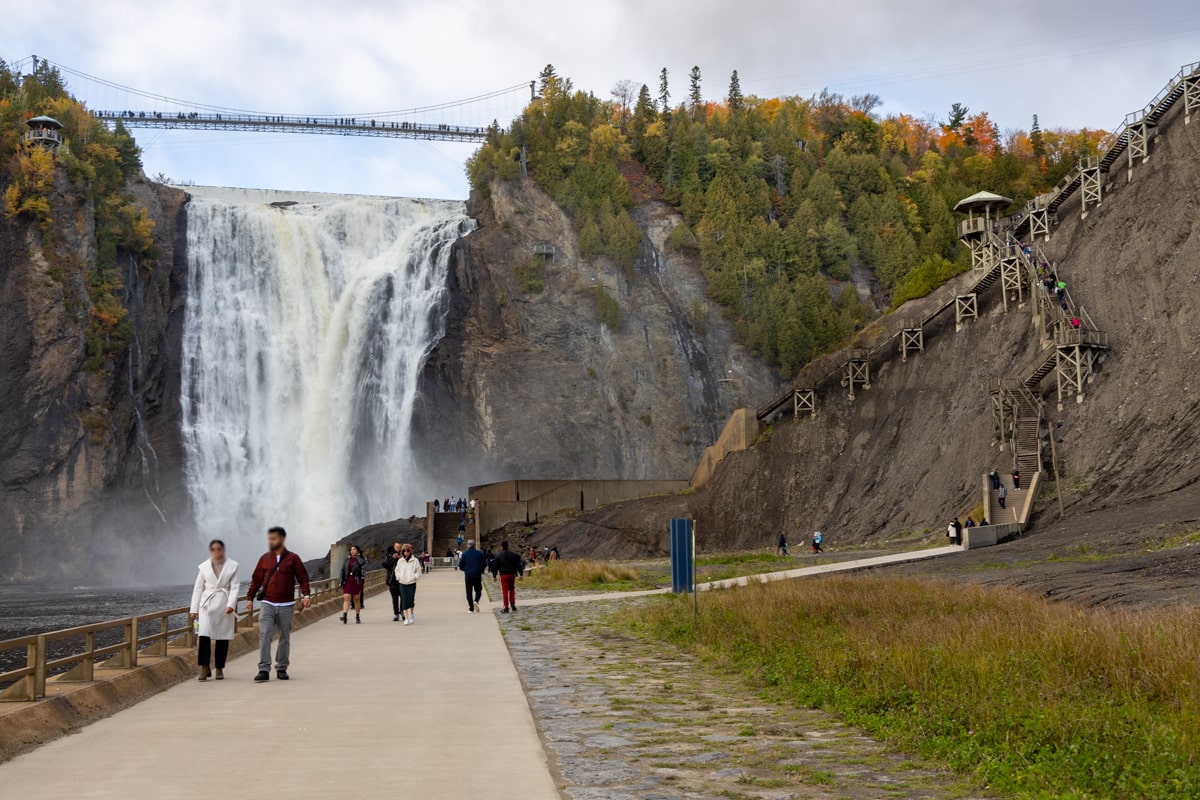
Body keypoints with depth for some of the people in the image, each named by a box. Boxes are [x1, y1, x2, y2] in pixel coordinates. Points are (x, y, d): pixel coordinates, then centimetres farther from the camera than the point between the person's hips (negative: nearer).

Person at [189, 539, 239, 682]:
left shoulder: (232, 566, 3)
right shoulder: (204, 566, 6)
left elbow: (234, 587, 0)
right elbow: (198, 588, 10)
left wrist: (231, 605, -13)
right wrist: (194, 609, 6)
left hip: (224, 605, 0)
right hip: (207, 604, 0)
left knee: (223, 638, 4)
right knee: (204, 635, -13)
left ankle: (220, 669, 15)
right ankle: (204, 668, -6)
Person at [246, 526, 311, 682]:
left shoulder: (293, 558, 1)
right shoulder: (265, 558, 7)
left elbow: (303, 578, 2)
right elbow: (256, 579, 11)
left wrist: (306, 595, -11)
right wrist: (250, 597, 8)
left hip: (286, 605, -1)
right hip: (268, 604, 1)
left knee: (285, 637, 7)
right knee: (264, 636, -11)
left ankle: (282, 668, 17)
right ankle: (264, 670, -12)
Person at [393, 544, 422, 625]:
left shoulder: (415, 560, -2)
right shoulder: (400, 561, 5)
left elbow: (419, 571, 3)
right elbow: (397, 570, 17)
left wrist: (414, 577, -8)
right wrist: (398, 577, 3)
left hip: (412, 583, -2)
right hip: (402, 583, 2)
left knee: (411, 600, -2)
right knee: (404, 600, -3)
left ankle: (412, 613, 28)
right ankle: (406, 618, 1)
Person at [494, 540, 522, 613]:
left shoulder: (498, 555, -4)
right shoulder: (513, 554, 3)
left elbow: (496, 566, -2)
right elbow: (518, 565, 3)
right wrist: (520, 574, 6)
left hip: (503, 575, -3)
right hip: (512, 574, 3)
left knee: (505, 591, -1)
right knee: (512, 589, 18)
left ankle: (506, 607, -2)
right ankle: (512, 604, 8)